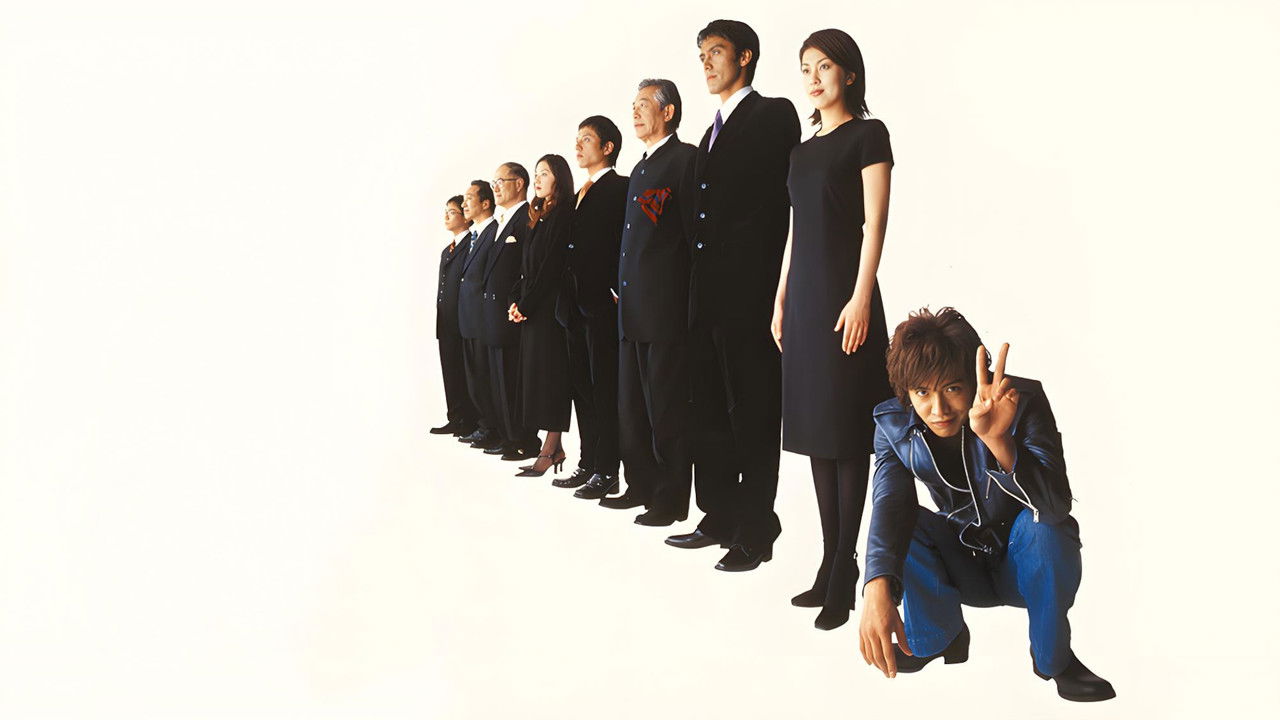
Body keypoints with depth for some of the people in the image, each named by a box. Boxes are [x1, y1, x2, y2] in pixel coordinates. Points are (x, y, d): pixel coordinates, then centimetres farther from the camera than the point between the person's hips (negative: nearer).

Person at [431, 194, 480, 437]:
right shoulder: (447, 250, 22)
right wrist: (440, 319, 14)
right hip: (447, 323, 9)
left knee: (466, 373, -4)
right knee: (450, 372, 10)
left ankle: (470, 423, 3)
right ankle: (455, 419, 16)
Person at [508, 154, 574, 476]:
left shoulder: (563, 215, -9)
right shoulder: (540, 217, 18)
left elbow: (551, 265, -16)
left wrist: (526, 304, -13)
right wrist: (517, 301, 4)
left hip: (550, 306, -9)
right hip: (531, 308, 9)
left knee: (549, 374, -8)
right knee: (537, 374, 6)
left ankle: (549, 450, -6)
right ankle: (554, 447, 8)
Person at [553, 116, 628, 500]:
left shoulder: (621, 188, -6)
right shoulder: (581, 194, 20)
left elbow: (626, 244, -14)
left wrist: (617, 292, -17)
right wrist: (567, 298, 11)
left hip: (603, 303, -9)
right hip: (577, 305, 9)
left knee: (605, 389, -6)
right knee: (582, 386, 11)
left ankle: (607, 472, -2)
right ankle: (588, 465, 17)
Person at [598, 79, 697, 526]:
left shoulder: (685, 158, -8)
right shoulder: (640, 169, 20)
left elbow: (696, 231, -12)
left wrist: (692, 304, -14)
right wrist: (620, 288, 15)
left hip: (666, 307, -9)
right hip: (633, 308, 9)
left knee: (667, 406, -4)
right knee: (632, 405, 13)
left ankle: (672, 499, 4)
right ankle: (642, 486, 23)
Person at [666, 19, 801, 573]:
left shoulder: (774, 115, -4)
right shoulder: (711, 135, 21)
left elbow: (780, 199, -11)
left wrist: (773, 291, -15)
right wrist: (696, 290, 10)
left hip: (750, 294, -9)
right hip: (707, 297, 9)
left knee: (753, 416, -2)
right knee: (710, 413, 13)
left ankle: (756, 532, 5)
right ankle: (719, 518, 23)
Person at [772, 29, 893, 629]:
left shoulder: (867, 135, -2)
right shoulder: (802, 149, 18)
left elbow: (875, 223, -10)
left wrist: (861, 298, -18)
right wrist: (781, 302, 15)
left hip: (843, 294, -8)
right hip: (804, 295, 8)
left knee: (845, 429, -7)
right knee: (815, 428, 7)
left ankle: (843, 576, -4)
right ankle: (830, 565, 14)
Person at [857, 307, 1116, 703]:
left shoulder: (1022, 401, -24)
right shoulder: (895, 425, -15)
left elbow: (1057, 504, -37)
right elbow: (888, 503, -31)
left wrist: (998, 440, -55)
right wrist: (877, 589, -50)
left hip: (1029, 565, -2)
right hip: (963, 567, 3)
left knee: (1041, 524, -34)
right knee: (898, 522, -23)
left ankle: (1053, 656, -10)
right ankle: (939, 637, 2)